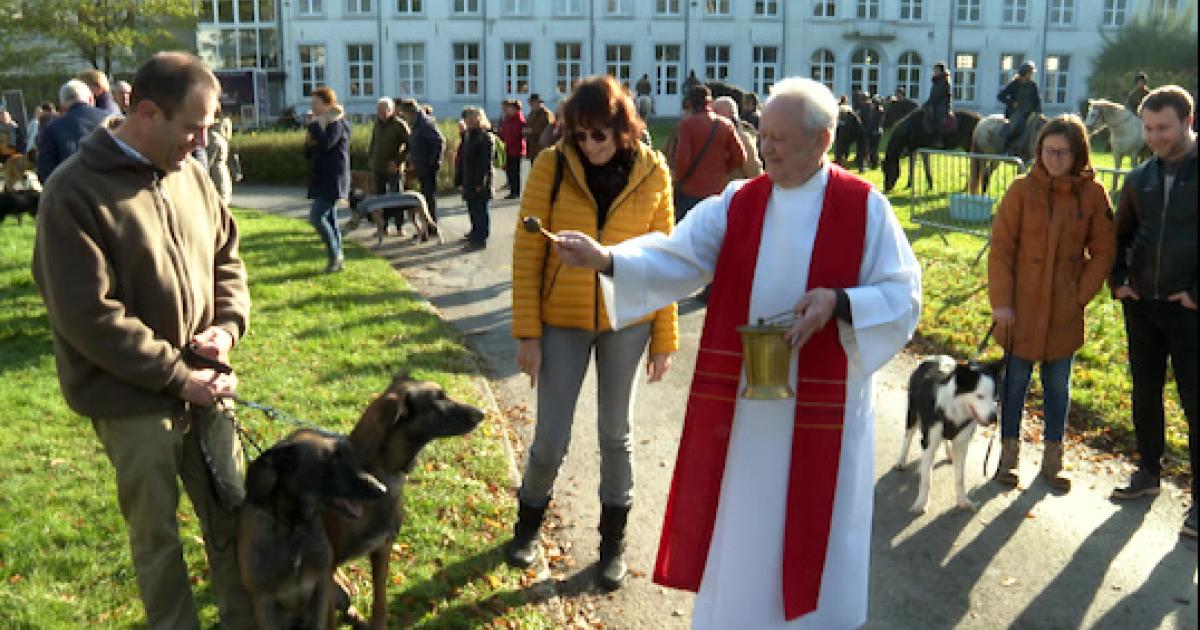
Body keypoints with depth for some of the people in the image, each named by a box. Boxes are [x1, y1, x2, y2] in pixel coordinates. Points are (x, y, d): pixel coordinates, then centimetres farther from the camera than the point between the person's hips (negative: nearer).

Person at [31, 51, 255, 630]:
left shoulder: (191, 176, 2)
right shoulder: (75, 194, -17)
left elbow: (226, 256, 14)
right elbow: (88, 316, -20)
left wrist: (229, 323, -5)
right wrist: (178, 378, -18)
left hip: (202, 381, 6)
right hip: (133, 399, -6)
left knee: (231, 513, 17)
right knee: (157, 534, 9)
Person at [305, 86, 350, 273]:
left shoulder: (337, 123, -11)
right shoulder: (322, 124, 17)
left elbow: (325, 144, -28)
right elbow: (309, 152, 19)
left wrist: (314, 124, -17)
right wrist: (309, 141, -2)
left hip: (332, 180, -10)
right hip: (322, 180, 10)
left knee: (316, 217, -15)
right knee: (329, 219, 10)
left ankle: (335, 256, -5)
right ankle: (338, 259, 15)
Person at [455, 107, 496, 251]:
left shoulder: (486, 137, -12)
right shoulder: (466, 136, 13)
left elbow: (486, 162, -17)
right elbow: (461, 159, 17)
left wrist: (480, 182, -20)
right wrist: (459, 179, 13)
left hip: (480, 182, -8)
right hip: (468, 180, 8)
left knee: (480, 210, -3)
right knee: (472, 209, 16)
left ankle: (480, 239, 1)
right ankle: (476, 233, 30)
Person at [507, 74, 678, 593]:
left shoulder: (652, 173, -5)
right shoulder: (552, 166, -8)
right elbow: (527, 251, -6)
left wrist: (665, 338, 0)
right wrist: (527, 331, -8)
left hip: (627, 322, 1)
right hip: (562, 321, 0)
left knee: (615, 434, 12)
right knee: (550, 439, 5)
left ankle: (613, 541, 30)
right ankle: (528, 523, 33)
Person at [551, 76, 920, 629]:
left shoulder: (865, 208, -5)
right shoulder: (737, 203, 2)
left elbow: (904, 295, -5)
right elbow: (675, 258, -9)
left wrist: (839, 302, -22)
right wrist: (607, 259, -25)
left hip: (820, 405, -2)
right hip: (740, 400, 3)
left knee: (812, 536, 12)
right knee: (737, 532, 15)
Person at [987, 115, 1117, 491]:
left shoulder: (1093, 195, -3)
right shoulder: (1023, 190, -6)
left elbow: (1103, 252, 4)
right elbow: (1001, 248, -6)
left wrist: (1082, 295, -5)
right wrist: (1001, 302, -10)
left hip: (1065, 312, 1)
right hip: (1022, 308, -1)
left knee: (1058, 386, 11)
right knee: (1015, 381, 8)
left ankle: (1052, 460, 25)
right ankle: (1008, 456, 22)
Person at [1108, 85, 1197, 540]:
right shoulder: (1140, 178, 7)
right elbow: (1120, 236, 19)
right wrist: (1117, 280, 6)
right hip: (1141, 305, 5)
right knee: (1145, 393, 15)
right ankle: (1148, 472, 30)